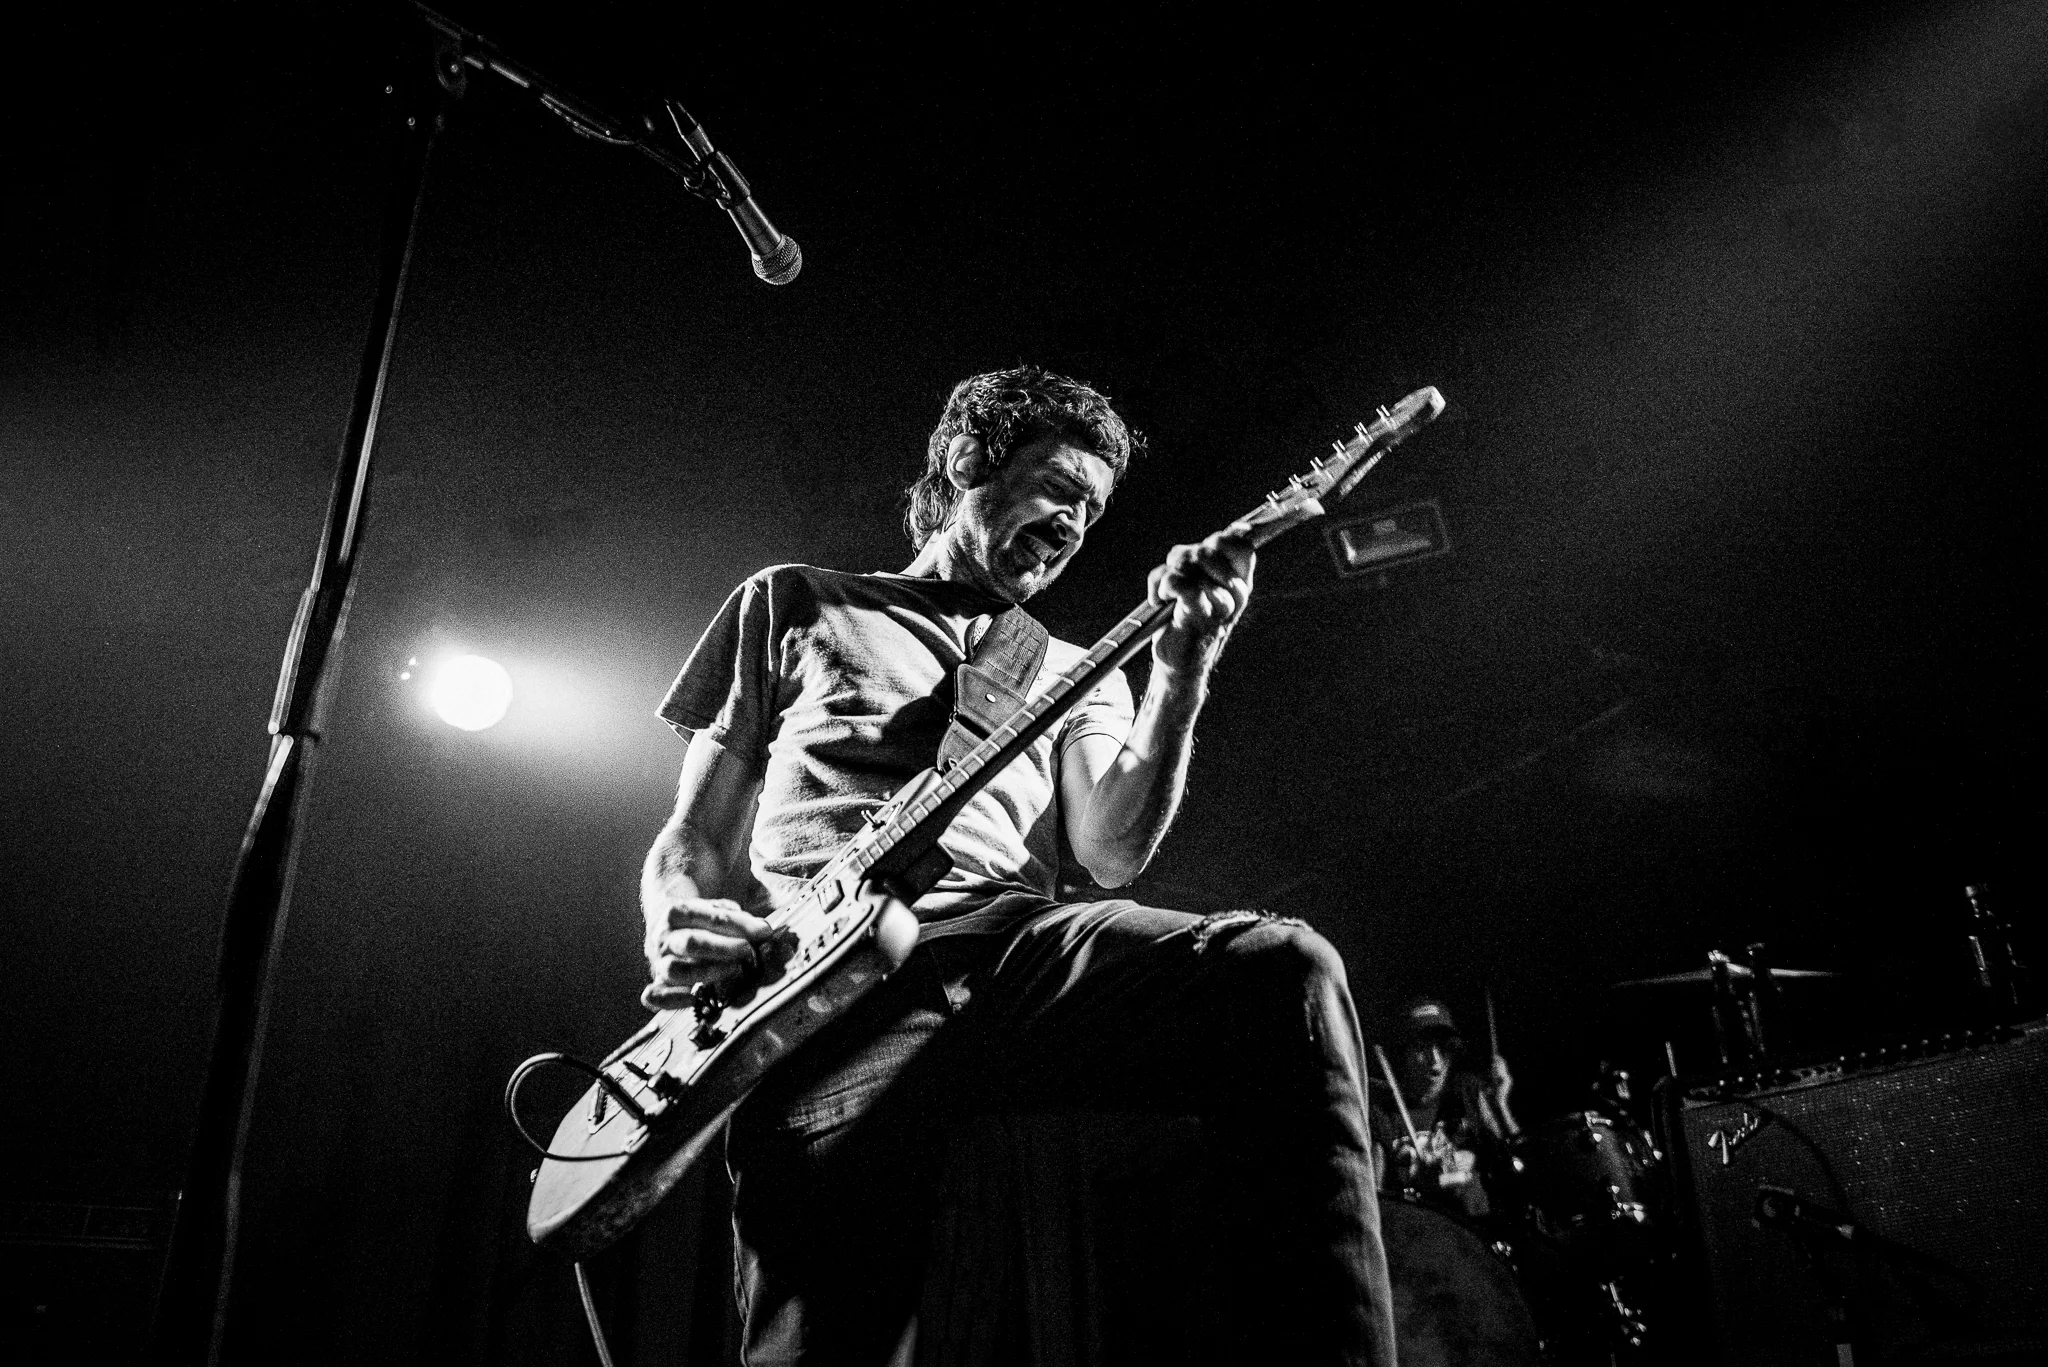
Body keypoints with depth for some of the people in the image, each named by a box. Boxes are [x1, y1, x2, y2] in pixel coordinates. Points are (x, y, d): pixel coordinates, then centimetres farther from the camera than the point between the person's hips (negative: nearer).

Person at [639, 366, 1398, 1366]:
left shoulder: (1074, 674, 29)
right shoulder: (794, 604, 24)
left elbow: (1110, 854, 9)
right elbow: (692, 839, 19)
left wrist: (1181, 670, -4)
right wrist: (680, 928, -5)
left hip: (1019, 947, 3)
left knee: (1284, 968, -27)